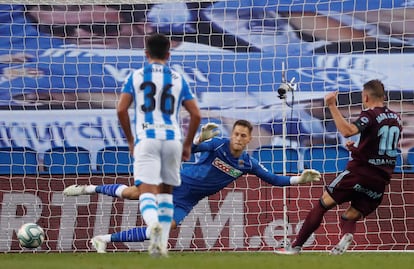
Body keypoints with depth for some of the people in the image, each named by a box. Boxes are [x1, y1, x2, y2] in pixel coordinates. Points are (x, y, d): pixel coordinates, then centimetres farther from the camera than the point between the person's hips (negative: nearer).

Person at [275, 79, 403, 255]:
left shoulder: (370, 115, -9)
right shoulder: (396, 118, 15)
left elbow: (347, 131, -27)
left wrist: (332, 107, -22)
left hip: (359, 172, -6)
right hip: (381, 180, 6)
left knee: (323, 204, 5)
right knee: (350, 217, 13)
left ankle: (296, 246, 3)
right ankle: (347, 234, -23)